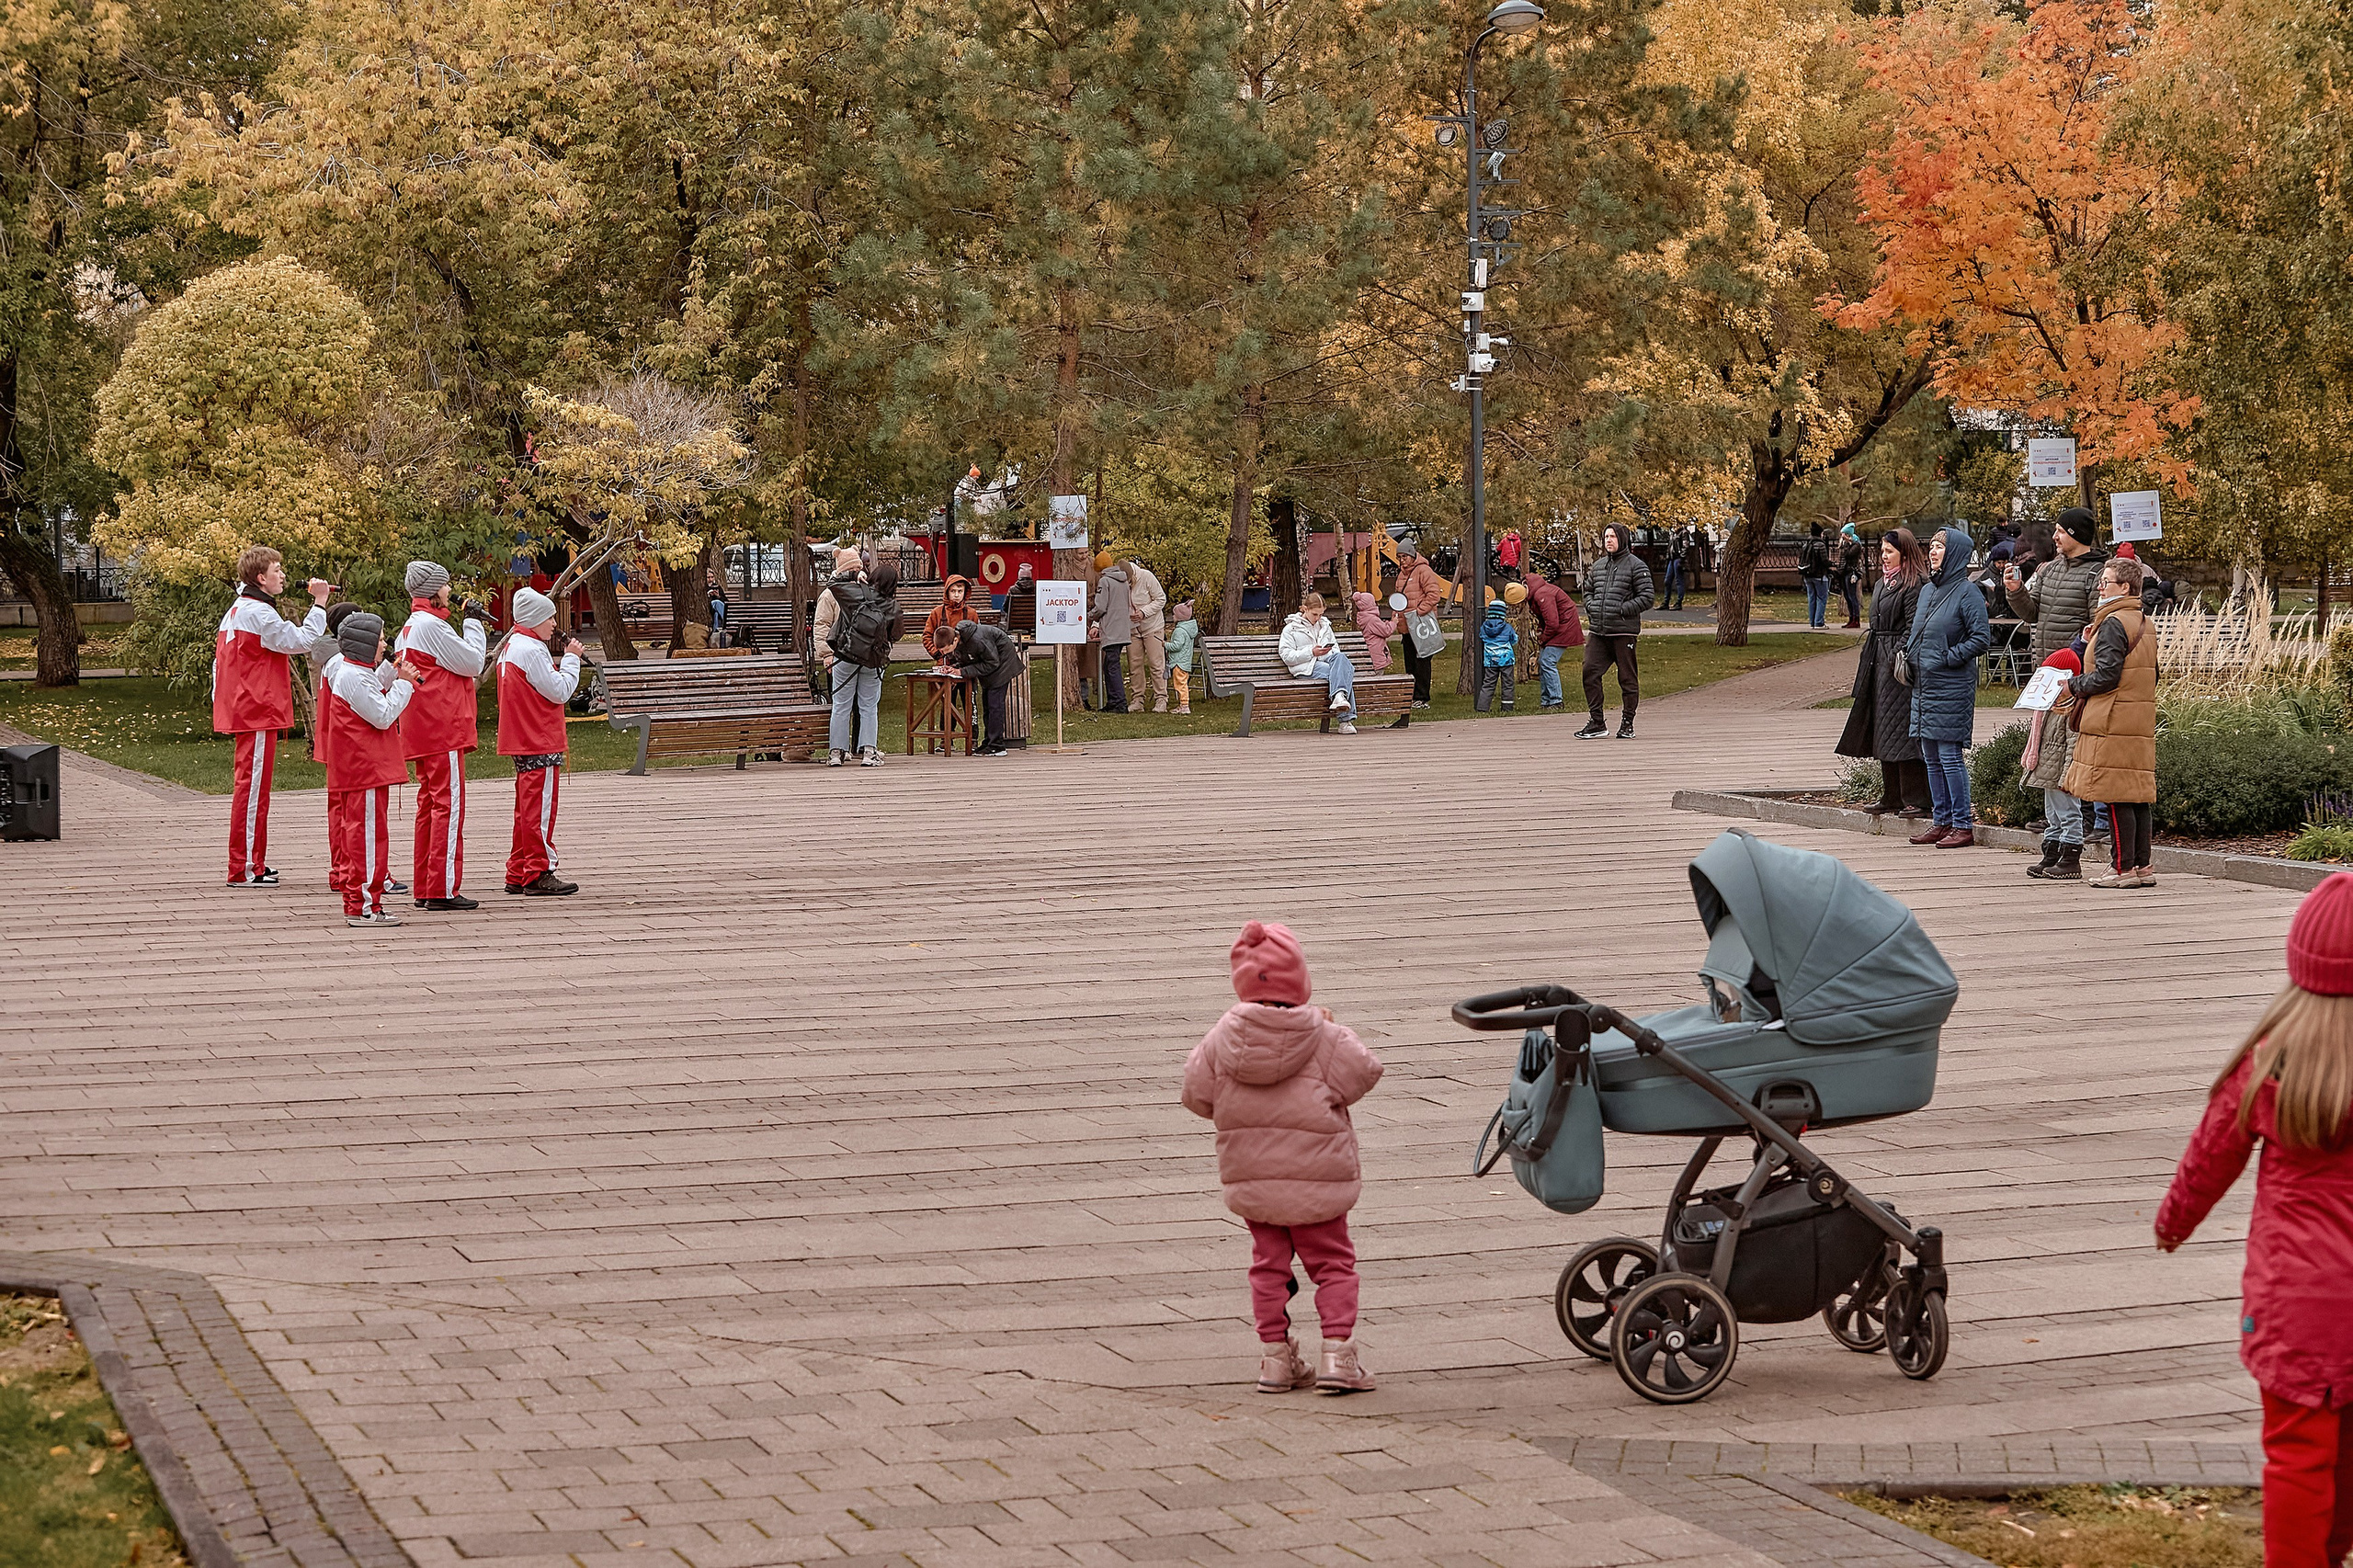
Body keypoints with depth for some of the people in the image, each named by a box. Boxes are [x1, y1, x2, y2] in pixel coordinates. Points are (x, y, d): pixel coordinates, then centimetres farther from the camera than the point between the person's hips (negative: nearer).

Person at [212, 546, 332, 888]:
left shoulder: (237, 610, 16)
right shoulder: (258, 613, -16)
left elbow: (219, 659, 20)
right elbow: (302, 641, -19)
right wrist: (319, 603, -11)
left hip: (241, 712, 11)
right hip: (258, 711, -11)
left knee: (251, 785, 16)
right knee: (253, 785, -9)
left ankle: (252, 862, 23)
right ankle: (244, 869, -9)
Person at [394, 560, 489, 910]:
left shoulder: (408, 628, 17)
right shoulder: (431, 625, -14)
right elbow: (472, 662, -10)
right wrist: (473, 622, -1)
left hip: (422, 733, 10)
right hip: (443, 728, -10)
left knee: (430, 803, 13)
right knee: (449, 803, -8)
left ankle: (424, 888, 16)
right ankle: (442, 890, -10)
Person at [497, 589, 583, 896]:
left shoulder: (510, 647, 16)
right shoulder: (531, 650, -16)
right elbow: (560, 691, -15)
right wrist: (571, 658, -7)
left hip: (522, 743, 10)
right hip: (540, 744, -10)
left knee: (527, 809, 14)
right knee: (540, 809, -7)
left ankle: (518, 875, 18)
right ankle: (539, 874, -5)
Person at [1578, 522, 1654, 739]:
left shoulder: (1636, 566, -3)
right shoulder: (1598, 566, 16)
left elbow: (1645, 598, -8)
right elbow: (1588, 590, 29)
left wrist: (1620, 611, -15)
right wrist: (1591, 607, 8)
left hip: (1624, 631, -6)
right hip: (1599, 632, 6)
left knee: (1627, 678, 1)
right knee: (1590, 672, -3)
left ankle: (1627, 723, 10)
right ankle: (1597, 722, 4)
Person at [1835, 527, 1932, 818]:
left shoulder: (1914, 584, -11)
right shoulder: (1883, 583, 17)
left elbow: (1914, 628, -16)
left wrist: (1897, 657, -21)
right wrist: (1869, 657, 15)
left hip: (1900, 663, -10)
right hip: (1879, 661, 10)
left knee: (1901, 731, -10)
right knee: (1883, 732, 11)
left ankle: (1915, 799, -7)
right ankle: (1892, 797, 18)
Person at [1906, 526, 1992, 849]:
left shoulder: (1967, 592, -9)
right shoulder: (1927, 590, 14)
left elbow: (1982, 638, -13)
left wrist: (1948, 657, -15)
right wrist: (1910, 653, 8)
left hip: (1952, 687, -8)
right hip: (1923, 686, 8)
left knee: (1950, 756, -7)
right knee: (1931, 757, 11)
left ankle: (1963, 825, -2)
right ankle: (1941, 821, 17)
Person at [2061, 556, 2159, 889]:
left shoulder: (2112, 624, -13)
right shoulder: (2145, 624, 16)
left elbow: (2106, 675, -18)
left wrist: (2074, 685, -2)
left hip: (2113, 722, -9)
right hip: (2141, 722, 9)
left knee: (2117, 798, -6)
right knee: (2138, 796, 10)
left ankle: (2124, 868, -6)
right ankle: (2142, 867, 11)